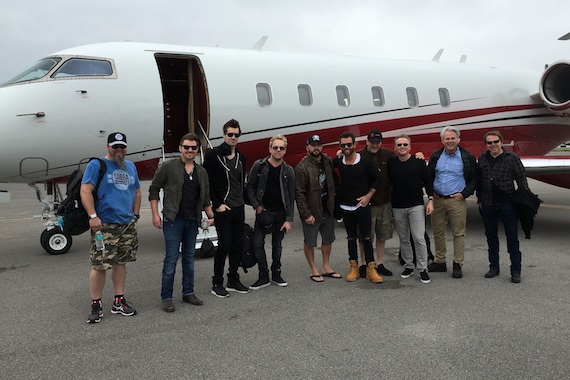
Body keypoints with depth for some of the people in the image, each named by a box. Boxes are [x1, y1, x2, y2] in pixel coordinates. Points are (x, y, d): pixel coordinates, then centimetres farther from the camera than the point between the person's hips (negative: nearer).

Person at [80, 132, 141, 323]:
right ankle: (96, 306, 8)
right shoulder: (96, 165, -4)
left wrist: (135, 215, 12)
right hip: (105, 225, -6)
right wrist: (93, 216, -19)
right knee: (100, 265, -5)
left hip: (128, 225, 6)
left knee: (121, 262, 11)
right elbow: (85, 191, -12)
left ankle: (118, 302, 21)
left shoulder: (131, 167, 16)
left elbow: (137, 192, 22)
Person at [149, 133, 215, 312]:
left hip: (192, 221, 5)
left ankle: (188, 293, 25)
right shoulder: (168, 167, -4)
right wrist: (155, 214, -8)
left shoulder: (202, 172, 11)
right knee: (171, 259, -2)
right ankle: (166, 297, 7)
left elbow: (205, 198, 17)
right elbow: (154, 190, -2)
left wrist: (210, 215, 4)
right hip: (173, 220, -5)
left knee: (189, 258, 13)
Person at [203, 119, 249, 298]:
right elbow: (207, 183, -10)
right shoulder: (213, 155, -8)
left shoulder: (241, 157, 11)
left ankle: (233, 281, 23)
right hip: (222, 209, -6)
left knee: (237, 245, 10)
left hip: (239, 208, 6)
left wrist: (242, 200, 9)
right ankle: (217, 284, 9)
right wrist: (217, 204, -12)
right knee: (224, 245, -5)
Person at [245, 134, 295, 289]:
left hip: (280, 213, 1)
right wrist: (256, 206, -9)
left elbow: (291, 197, 0)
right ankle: (263, 277, 6)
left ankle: (276, 275, 25)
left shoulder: (288, 171, 0)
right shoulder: (259, 165, -3)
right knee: (258, 243, -6)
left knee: (277, 245, 11)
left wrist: (289, 219, -5)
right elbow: (249, 187, 1)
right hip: (263, 211, -1)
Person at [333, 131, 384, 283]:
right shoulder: (338, 162, 1)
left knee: (366, 237, -1)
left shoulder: (365, 162, -8)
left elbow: (376, 179, 0)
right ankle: (353, 268, 17)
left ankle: (371, 268, 6)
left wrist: (368, 196, -8)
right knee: (351, 238, 10)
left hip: (362, 206, -3)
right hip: (346, 207, 3)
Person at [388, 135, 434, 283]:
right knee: (403, 239, 10)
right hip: (397, 207, 3)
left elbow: (427, 182, 2)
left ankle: (423, 269, 3)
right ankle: (408, 266, 23)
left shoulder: (418, 162, -1)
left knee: (419, 238, -7)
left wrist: (430, 200, -3)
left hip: (416, 206, -2)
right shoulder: (391, 163, 3)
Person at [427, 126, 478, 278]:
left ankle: (457, 264, 9)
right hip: (437, 200, 3)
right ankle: (439, 262, 20)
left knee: (459, 234, 1)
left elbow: (474, 180, 3)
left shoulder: (468, 158, -2)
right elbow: (429, 176, 16)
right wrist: (431, 192, 4)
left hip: (457, 200, -3)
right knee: (438, 233, 8)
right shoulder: (435, 156, 7)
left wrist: (464, 193, -8)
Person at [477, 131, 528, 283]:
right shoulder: (482, 158, 7)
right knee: (491, 236, 12)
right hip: (487, 205, 4)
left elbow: (521, 179, -2)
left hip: (507, 203, -4)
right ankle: (494, 267, 24)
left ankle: (515, 270, 9)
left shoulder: (512, 157, -3)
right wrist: (480, 200, 12)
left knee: (512, 237, 0)